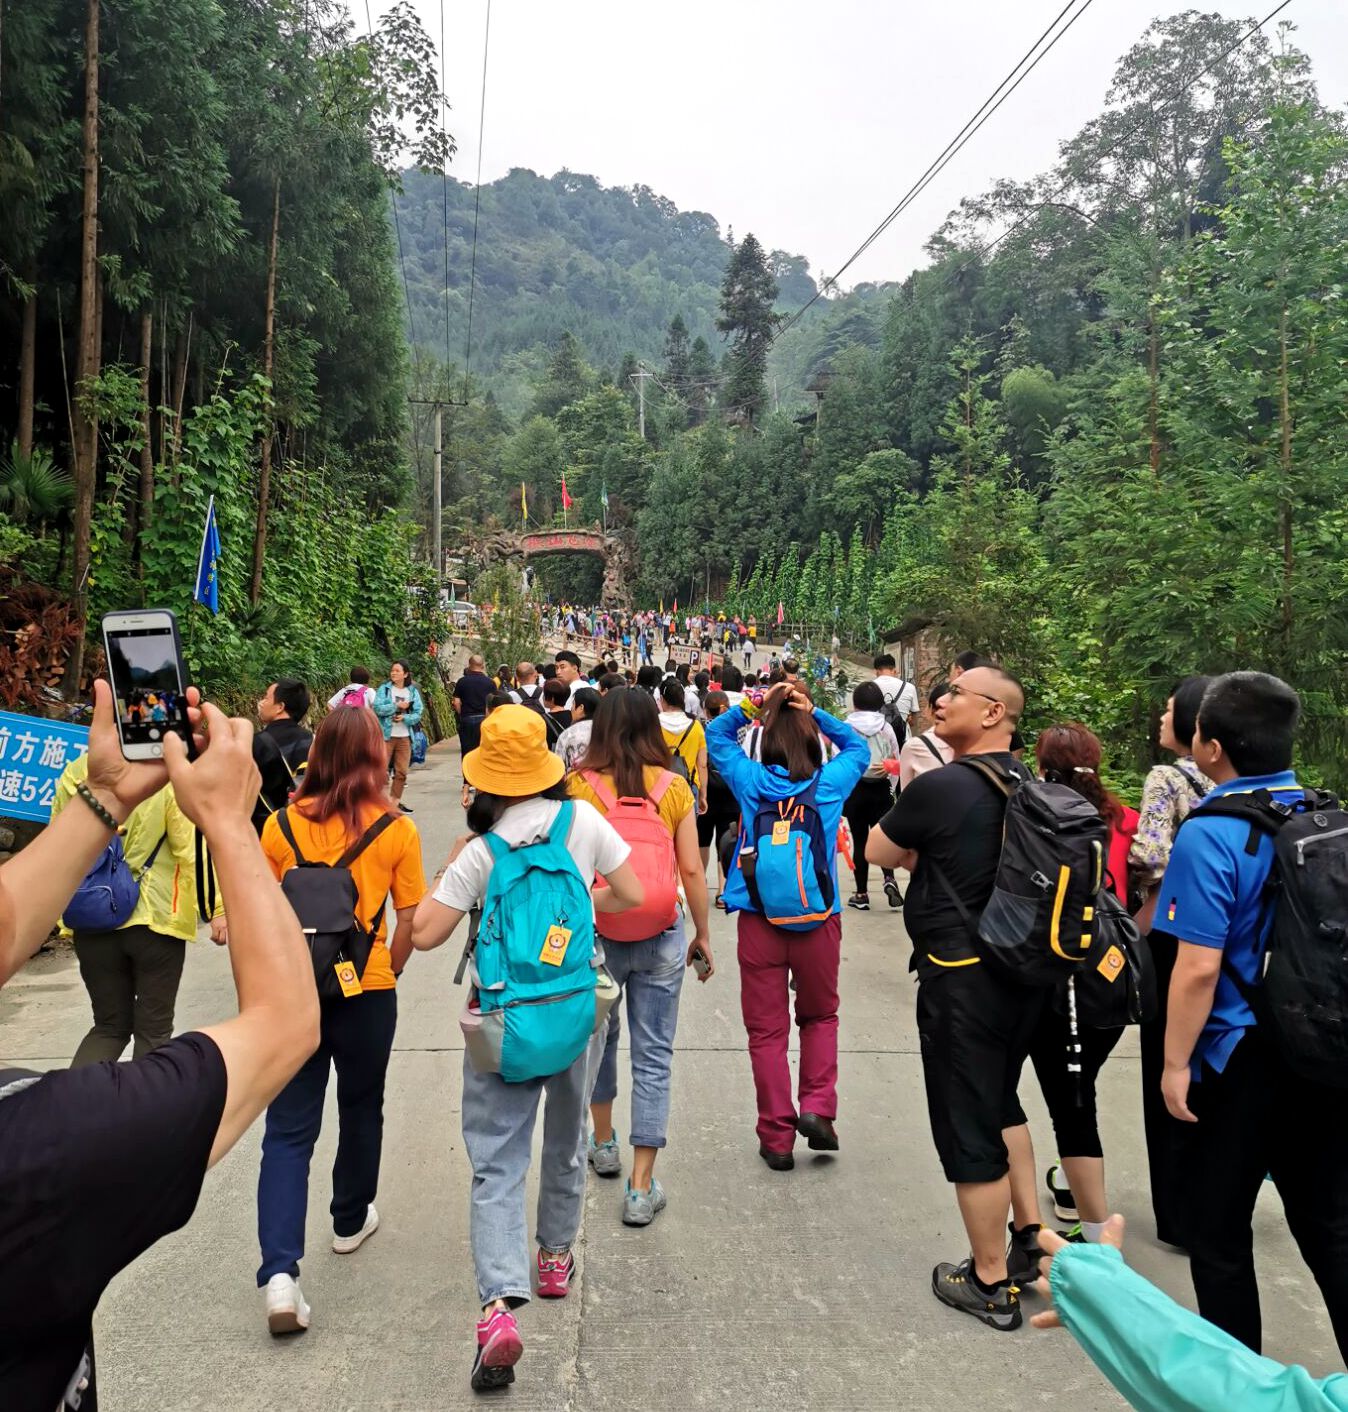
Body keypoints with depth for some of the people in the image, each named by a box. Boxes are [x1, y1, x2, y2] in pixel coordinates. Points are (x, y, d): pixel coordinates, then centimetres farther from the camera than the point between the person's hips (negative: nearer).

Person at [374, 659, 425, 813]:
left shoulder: (413, 691, 5)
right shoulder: (384, 689, -2)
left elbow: (418, 713, -1)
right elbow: (377, 708, -14)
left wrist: (405, 717, -17)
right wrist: (397, 705, -16)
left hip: (405, 737, 3)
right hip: (386, 735, -3)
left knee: (402, 772, 10)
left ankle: (396, 801, 22)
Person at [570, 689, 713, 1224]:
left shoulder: (579, 785, -9)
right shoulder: (674, 787, -6)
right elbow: (691, 869, -5)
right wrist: (703, 933, 7)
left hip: (595, 932, 0)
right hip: (661, 936, 0)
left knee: (599, 1036, 25)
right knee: (653, 1057, 8)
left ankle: (603, 1144, 41)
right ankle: (642, 1188, 12)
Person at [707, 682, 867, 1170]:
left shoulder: (750, 780, -2)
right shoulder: (831, 782, -2)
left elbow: (716, 733, 14)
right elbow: (858, 747, 18)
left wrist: (755, 704, 3)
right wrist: (815, 713, 8)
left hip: (758, 918, 0)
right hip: (818, 918, 0)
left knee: (767, 1029, 9)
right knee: (820, 1016, 22)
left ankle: (777, 1136, 13)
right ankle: (817, 1107, 7)